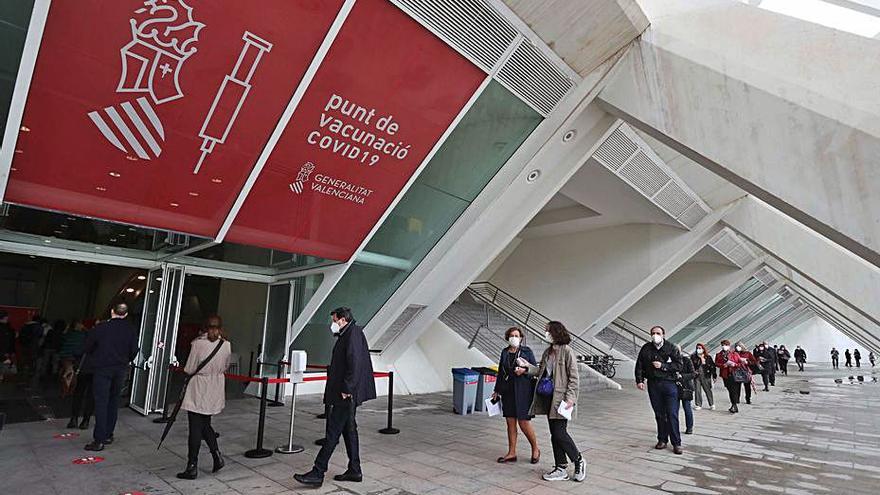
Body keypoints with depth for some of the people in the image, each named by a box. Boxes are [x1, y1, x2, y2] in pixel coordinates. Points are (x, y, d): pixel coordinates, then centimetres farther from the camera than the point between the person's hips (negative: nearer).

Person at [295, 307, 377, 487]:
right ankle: (354, 471, 23)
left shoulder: (353, 333, -14)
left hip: (346, 394, -10)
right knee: (349, 430, 15)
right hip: (347, 393, 10)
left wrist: (346, 389, -23)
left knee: (332, 432, -4)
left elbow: (355, 364, -23)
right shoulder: (347, 335, 17)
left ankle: (317, 473, 4)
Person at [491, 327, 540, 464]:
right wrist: (496, 390, 17)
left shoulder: (527, 351, -3)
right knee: (510, 422, 8)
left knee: (523, 422, -2)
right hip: (507, 391, 5)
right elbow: (500, 372, 16)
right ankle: (511, 453, 19)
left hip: (523, 391, -4)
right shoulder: (504, 352, 10)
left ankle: (535, 449, 20)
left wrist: (524, 370, -19)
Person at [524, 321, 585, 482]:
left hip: (561, 399, -8)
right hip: (548, 398, 8)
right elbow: (542, 371, 14)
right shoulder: (547, 352, 11)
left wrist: (570, 397, -19)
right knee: (555, 434, 12)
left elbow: (574, 377, -14)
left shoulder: (567, 351, -13)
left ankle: (579, 461, 18)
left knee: (559, 433, -5)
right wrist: (528, 367, 1)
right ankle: (561, 468, 23)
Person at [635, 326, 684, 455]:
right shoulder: (646, 348, 4)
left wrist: (663, 366, -15)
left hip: (669, 383, -3)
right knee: (659, 414, 11)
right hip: (653, 384, 3)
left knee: (672, 414, -3)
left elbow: (679, 365, -7)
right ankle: (662, 440, 21)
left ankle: (676, 443, 6)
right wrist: (639, 380, 1)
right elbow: (639, 365, 9)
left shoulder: (671, 348, -2)